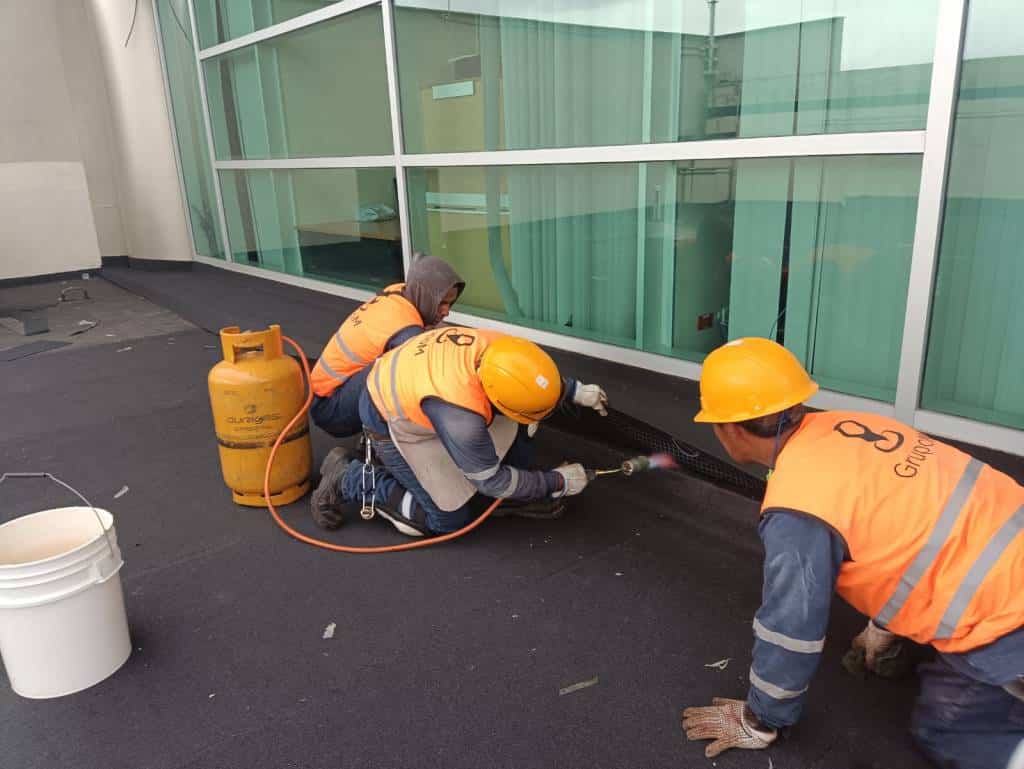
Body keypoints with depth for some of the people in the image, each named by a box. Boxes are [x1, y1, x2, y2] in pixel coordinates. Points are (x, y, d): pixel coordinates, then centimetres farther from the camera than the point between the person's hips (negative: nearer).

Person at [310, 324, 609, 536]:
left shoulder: (499, 346, -23)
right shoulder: (461, 416, -41)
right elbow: (491, 481, -23)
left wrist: (576, 391, 4)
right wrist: (558, 482, -15)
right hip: (392, 422, -7)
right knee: (451, 520, -2)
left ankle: (516, 497, 9)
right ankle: (348, 478, 4)